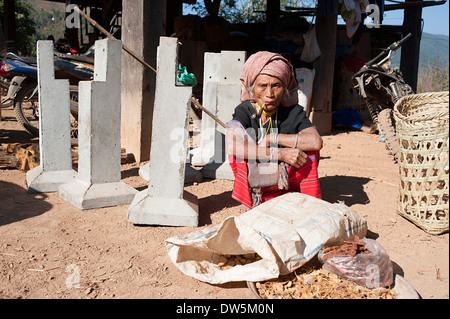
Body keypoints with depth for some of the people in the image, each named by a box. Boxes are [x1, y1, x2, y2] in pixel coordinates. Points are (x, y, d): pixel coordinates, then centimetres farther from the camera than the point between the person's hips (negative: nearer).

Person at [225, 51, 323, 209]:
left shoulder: (294, 112, -7)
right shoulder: (244, 111, -11)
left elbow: (317, 142, -26)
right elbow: (231, 147, -31)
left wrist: (272, 138, -25)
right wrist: (281, 153, -35)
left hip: (288, 181, 1)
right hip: (256, 181, 0)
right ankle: (255, 201, -17)